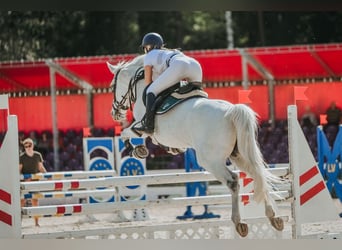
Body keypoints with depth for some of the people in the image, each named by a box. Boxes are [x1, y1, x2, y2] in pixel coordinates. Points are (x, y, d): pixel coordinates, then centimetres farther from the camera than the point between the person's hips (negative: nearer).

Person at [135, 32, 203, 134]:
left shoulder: (149, 56, 27)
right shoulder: (172, 52, 44)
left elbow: (148, 81, 27)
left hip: (178, 67, -6)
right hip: (196, 65, 6)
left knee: (151, 91, 3)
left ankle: (149, 125, -8)